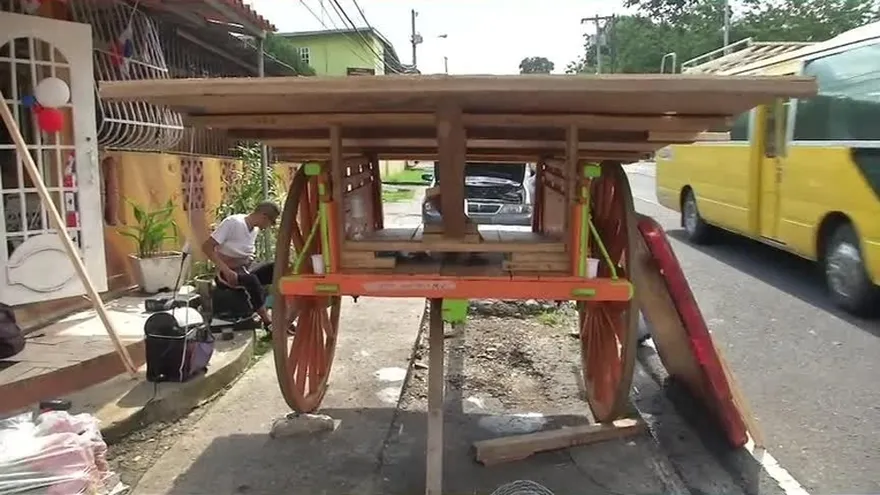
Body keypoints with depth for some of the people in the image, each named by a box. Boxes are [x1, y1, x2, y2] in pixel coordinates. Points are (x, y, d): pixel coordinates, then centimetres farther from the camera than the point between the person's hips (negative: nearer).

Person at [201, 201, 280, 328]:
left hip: (246, 267, 7)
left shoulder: (255, 229, 6)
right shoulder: (233, 222, -17)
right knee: (251, 279, -37)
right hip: (228, 272, -7)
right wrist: (226, 270, -27)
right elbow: (207, 247, -20)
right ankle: (267, 322, -26)